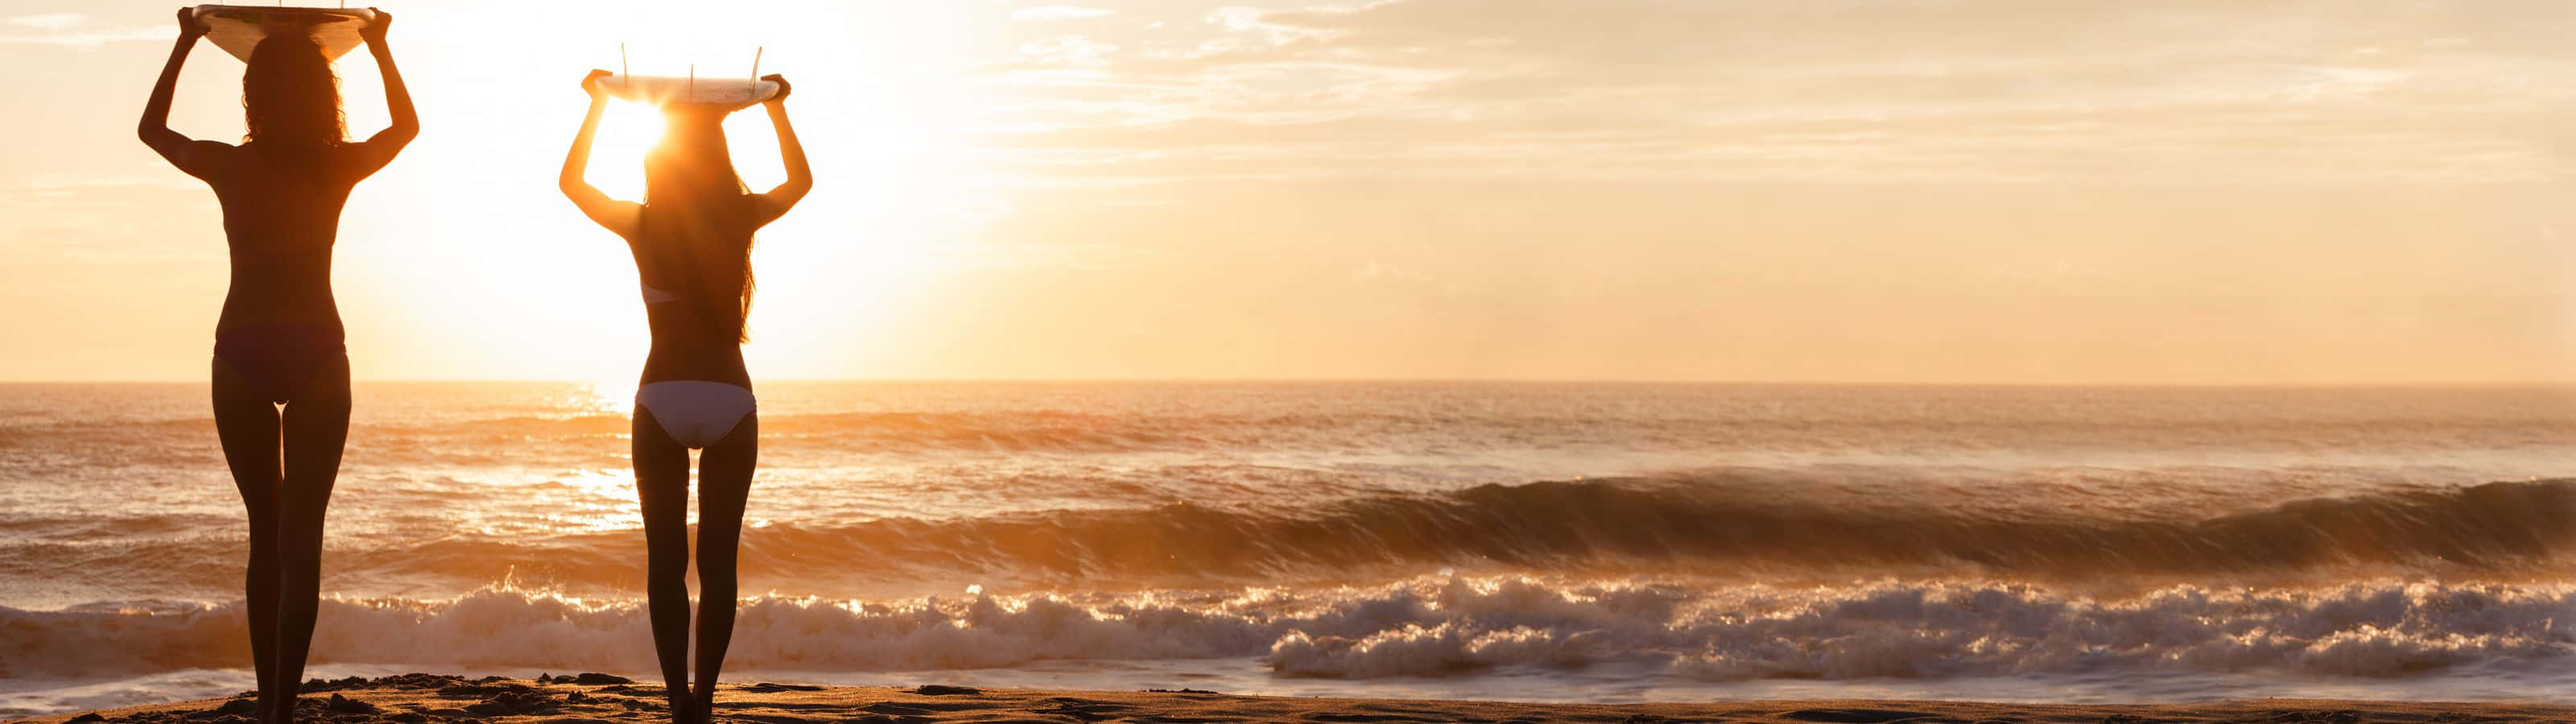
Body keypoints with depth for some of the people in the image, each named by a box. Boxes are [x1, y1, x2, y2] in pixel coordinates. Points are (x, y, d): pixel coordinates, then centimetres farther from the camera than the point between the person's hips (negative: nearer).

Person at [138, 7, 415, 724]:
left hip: (242, 354, 1)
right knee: (301, 535, -2)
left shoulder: (229, 166, -6)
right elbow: (406, 126, 17)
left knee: (267, 532, 13)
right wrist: (380, 49, 27)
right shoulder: (340, 167, -5)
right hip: (316, 354, -1)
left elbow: (150, 129, 15)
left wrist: (185, 46, 22)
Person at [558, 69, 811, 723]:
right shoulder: (741, 220, -2)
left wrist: (599, 104, 17)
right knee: (718, 560, 5)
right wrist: (776, 108, 24)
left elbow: (571, 181, 15)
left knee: (666, 559, 2)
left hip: (662, 400, 0)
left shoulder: (641, 225, -3)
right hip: (730, 402, 0)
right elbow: (800, 180, 19)